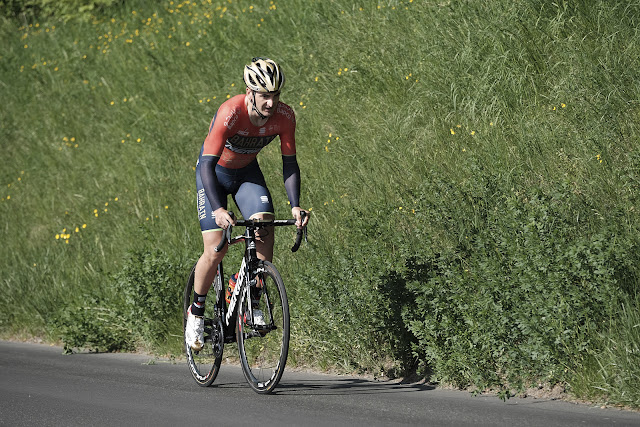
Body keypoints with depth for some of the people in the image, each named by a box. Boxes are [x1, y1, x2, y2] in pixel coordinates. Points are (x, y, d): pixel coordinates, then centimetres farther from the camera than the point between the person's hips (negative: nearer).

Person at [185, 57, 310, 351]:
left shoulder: (284, 116, -23)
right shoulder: (230, 113, -35)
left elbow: (289, 164, -14)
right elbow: (207, 164, -37)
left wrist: (295, 206, -28)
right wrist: (217, 209, -49)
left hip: (247, 172, 4)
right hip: (215, 172, -4)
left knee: (265, 228, -21)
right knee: (216, 250, -13)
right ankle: (196, 312, 9)